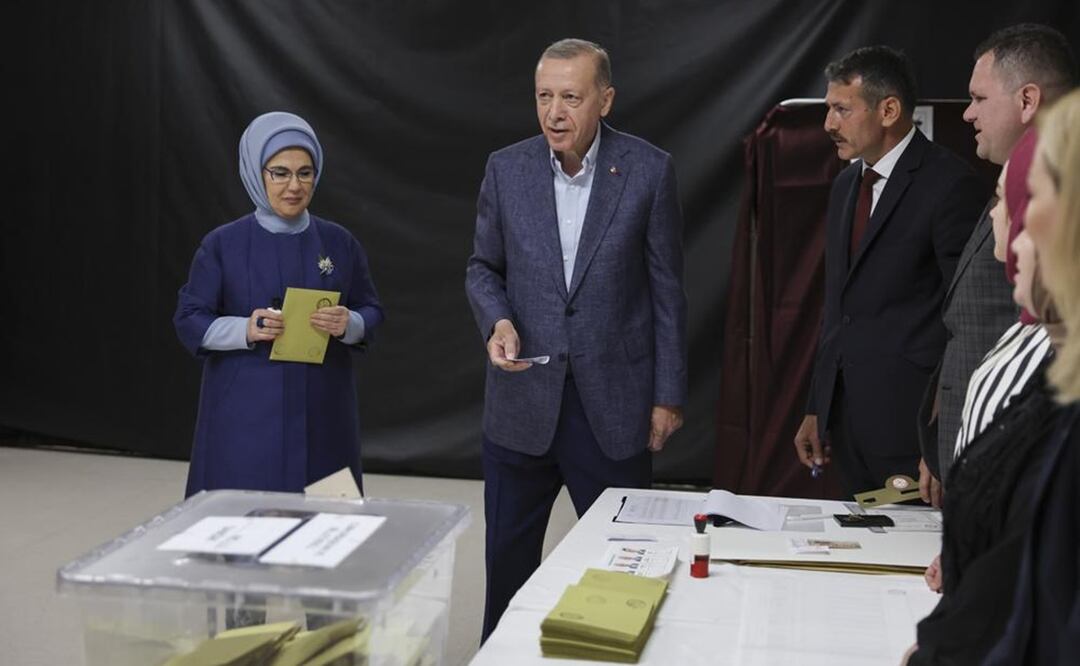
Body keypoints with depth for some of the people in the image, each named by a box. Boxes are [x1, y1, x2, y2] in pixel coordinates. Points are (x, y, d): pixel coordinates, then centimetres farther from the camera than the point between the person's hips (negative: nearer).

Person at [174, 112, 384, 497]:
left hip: (321, 414, 2)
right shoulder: (222, 245, -2)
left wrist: (349, 325, -15)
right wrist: (244, 329, -20)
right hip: (246, 417, -2)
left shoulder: (339, 242, 4)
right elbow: (189, 320, -2)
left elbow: (372, 312, 8)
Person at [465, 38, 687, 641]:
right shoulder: (506, 169, 0)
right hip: (523, 399, 2)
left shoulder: (649, 170, -6)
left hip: (614, 399, -2)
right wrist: (497, 320, -12)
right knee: (507, 561, 13)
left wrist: (669, 395, -3)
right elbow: (483, 267, 10)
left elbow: (667, 289, -2)